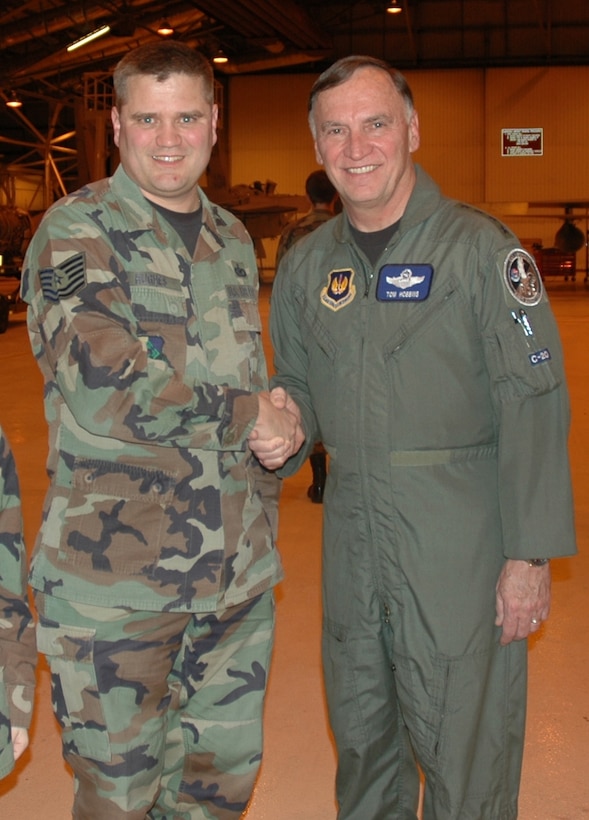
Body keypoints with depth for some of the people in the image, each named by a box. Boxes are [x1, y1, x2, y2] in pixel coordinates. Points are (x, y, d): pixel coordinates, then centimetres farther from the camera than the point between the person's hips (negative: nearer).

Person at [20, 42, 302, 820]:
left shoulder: (233, 237, 12)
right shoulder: (76, 232, -8)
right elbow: (102, 386, -20)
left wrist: (264, 505, 10)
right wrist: (248, 416, -12)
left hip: (239, 571, 6)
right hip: (114, 576, -5)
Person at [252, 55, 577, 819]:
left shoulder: (479, 247, -9)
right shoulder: (305, 265, 7)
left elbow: (533, 406, -12)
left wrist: (530, 553, -15)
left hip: (460, 540, -5)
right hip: (350, 534, 5)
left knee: (462, 746, 6)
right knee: (359, 728, 21)